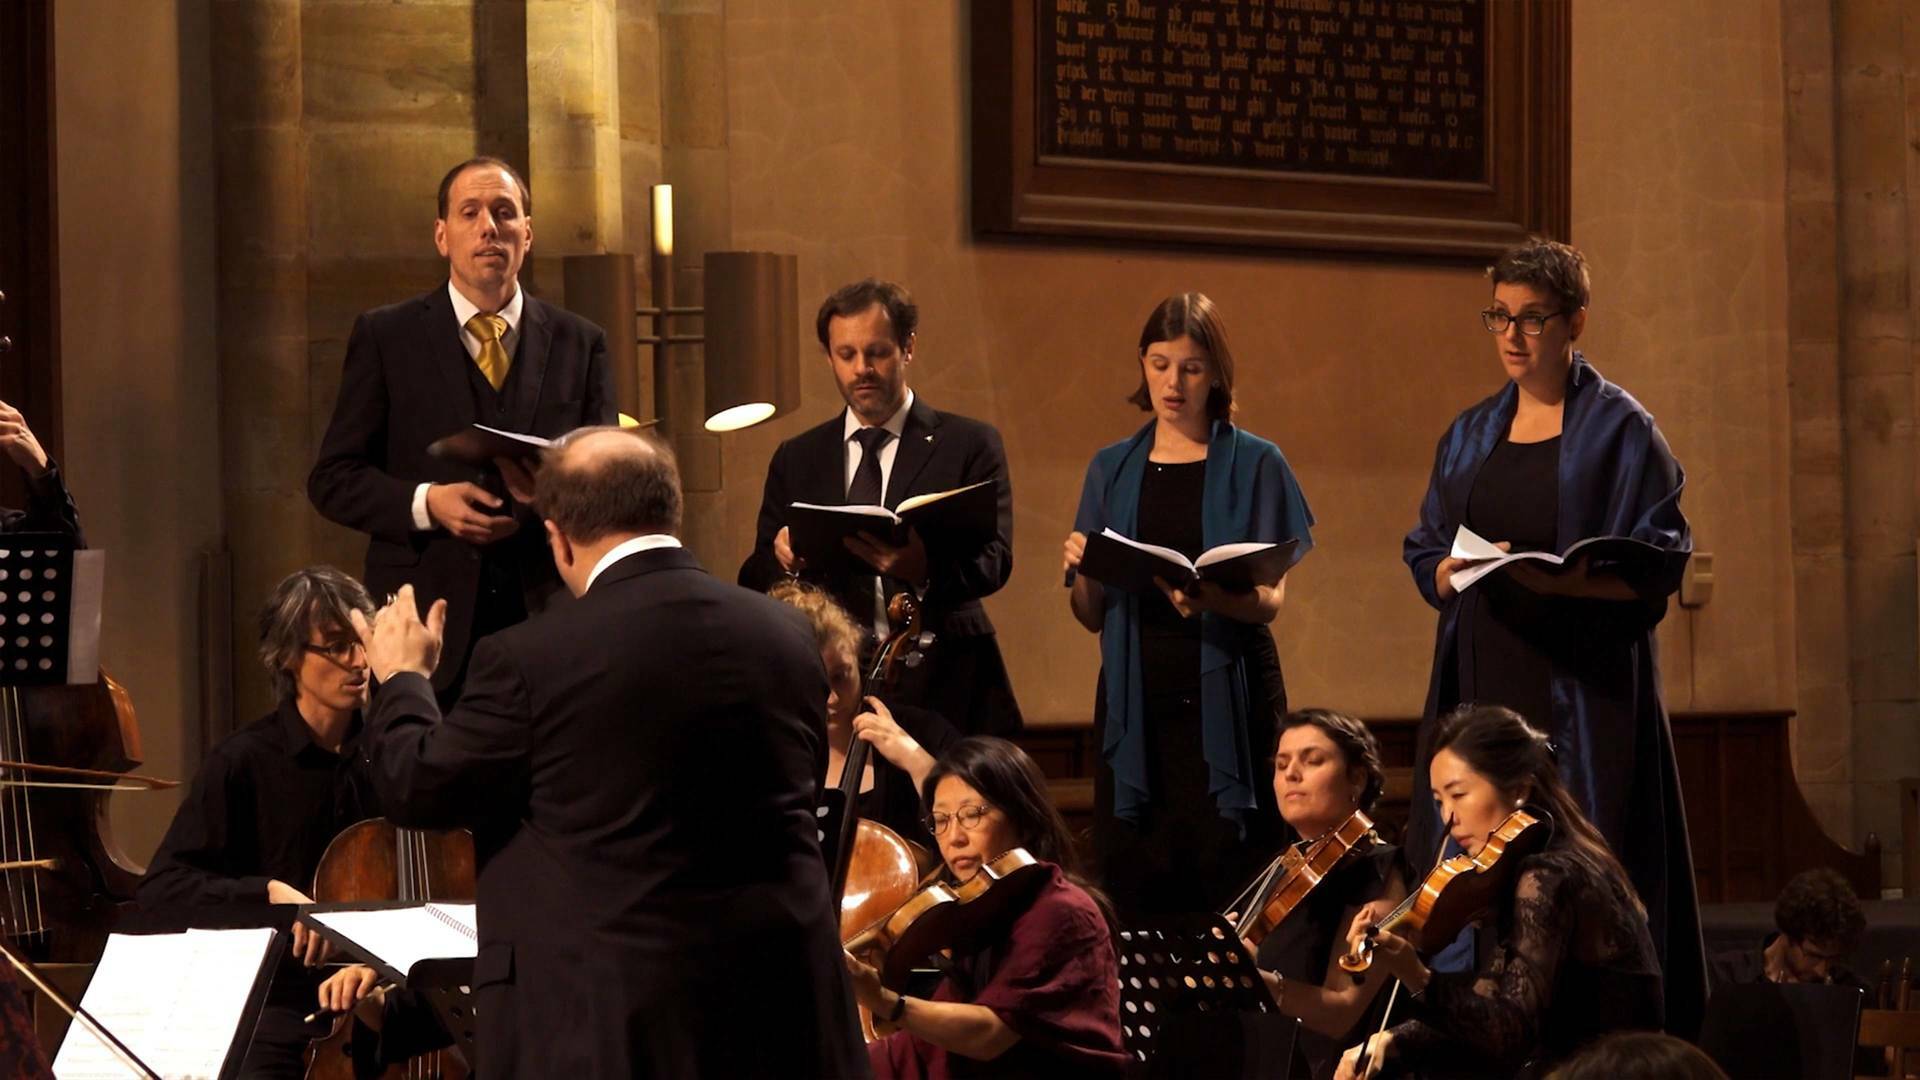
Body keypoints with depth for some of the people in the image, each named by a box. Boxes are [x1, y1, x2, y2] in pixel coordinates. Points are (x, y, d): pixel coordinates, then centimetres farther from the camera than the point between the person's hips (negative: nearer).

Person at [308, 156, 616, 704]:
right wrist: (425, 503, -14)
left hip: (546, 618, 2)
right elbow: (332, 478, 3)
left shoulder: (579, 344, 11)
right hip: (428, 619, -1)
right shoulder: (385, 337, 6)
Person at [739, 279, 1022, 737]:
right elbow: (754, 583, 10)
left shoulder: (970, 444, 4)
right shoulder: (796, 459, 13)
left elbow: (994, 561, -7)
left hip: (943, 692, -2)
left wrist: (925, 566, -29)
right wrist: (784, 559, -15)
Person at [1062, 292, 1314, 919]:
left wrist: (1213, 598, -24)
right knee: (1134, 886, -3)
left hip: (1226, 700, -2)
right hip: (1137, 698, 3)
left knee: (1231, 886, -9)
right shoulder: (1113, 470, 13)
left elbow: (1270, 600, -3)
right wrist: (1082, 572, -9)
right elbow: (1091, 616, 13)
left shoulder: (1254, 465, 5)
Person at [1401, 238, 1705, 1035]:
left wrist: (1555, 578, -22)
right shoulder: (1471, 436, 15)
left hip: (1581, 690, -5)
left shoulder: (1618, 430, -1)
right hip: (1483, 680, 5)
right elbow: (1427, 559, 15)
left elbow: (1654, 567, -6)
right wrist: (1455, 572, -8)